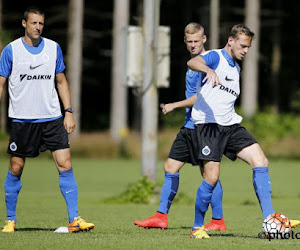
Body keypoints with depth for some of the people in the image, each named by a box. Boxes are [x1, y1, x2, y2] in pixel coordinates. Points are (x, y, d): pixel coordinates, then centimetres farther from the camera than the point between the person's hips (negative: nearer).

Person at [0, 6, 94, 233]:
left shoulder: (53, 48, 7)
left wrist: (69, 111, 7)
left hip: (52, 118, 2)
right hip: (22, 119, -2)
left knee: (65, 165, -7)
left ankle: (74, 219, -7)